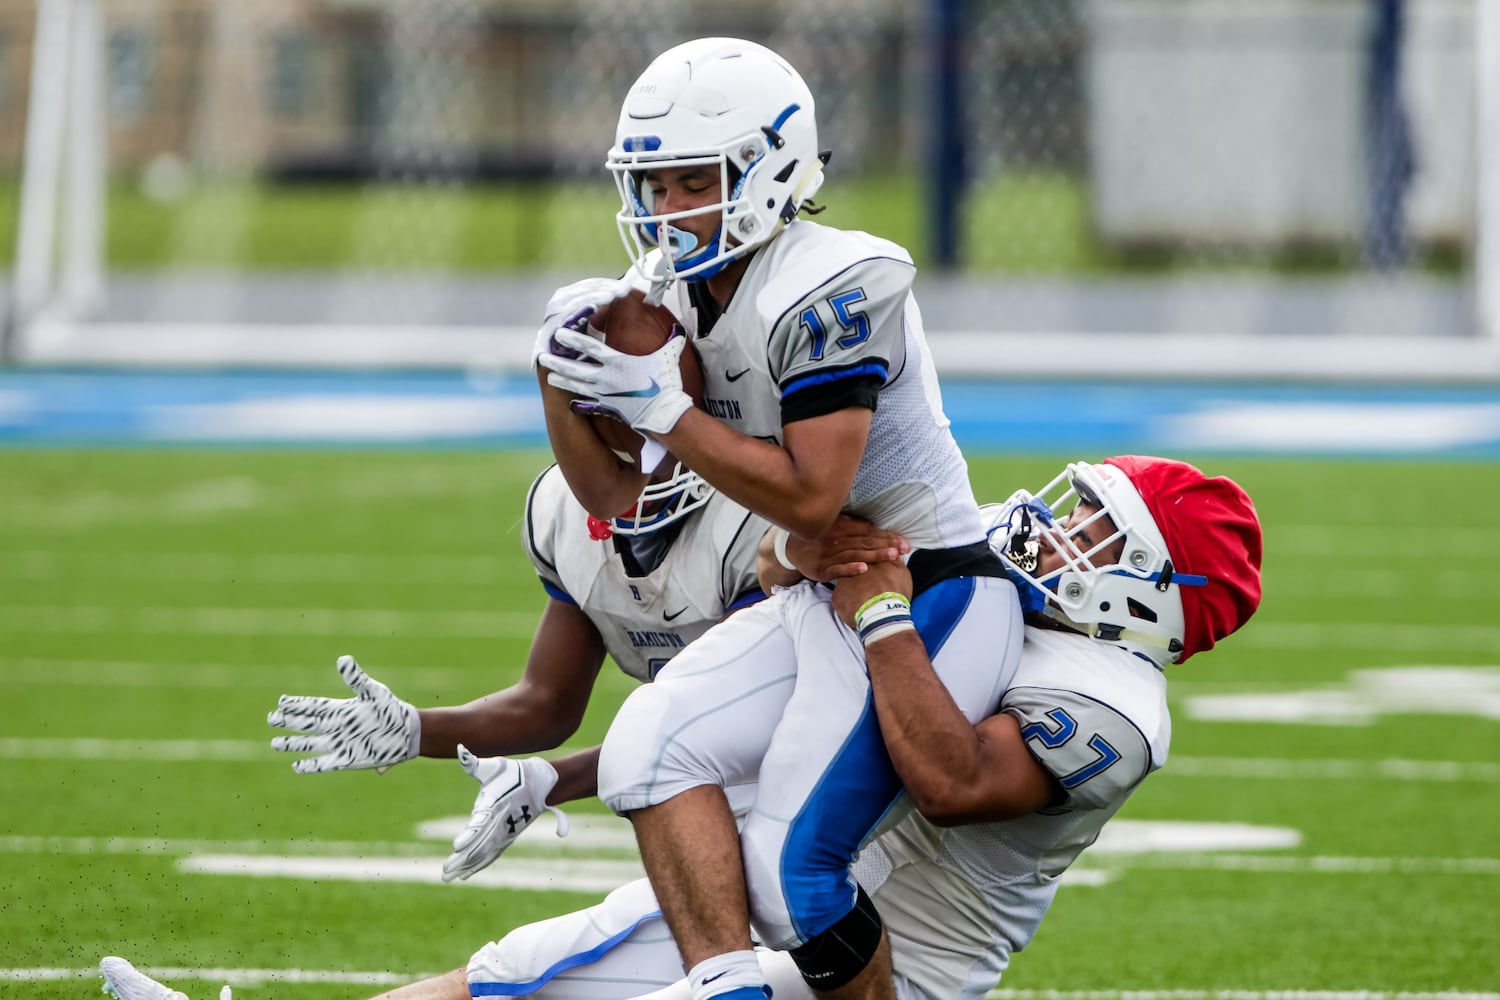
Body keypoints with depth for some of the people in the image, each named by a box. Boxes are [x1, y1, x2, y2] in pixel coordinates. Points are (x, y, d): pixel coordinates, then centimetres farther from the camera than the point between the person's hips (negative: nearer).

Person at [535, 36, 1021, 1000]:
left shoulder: (827, 292, -21)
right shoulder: (682, 296, 6)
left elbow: (810, 499, -23)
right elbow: (614, 493, 9)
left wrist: (663, 409, -21)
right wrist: (566, 374, -8)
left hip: (929, 604, -9)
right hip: (822, 598, 9)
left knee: (787, 871, -14)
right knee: (649, 751, -9)